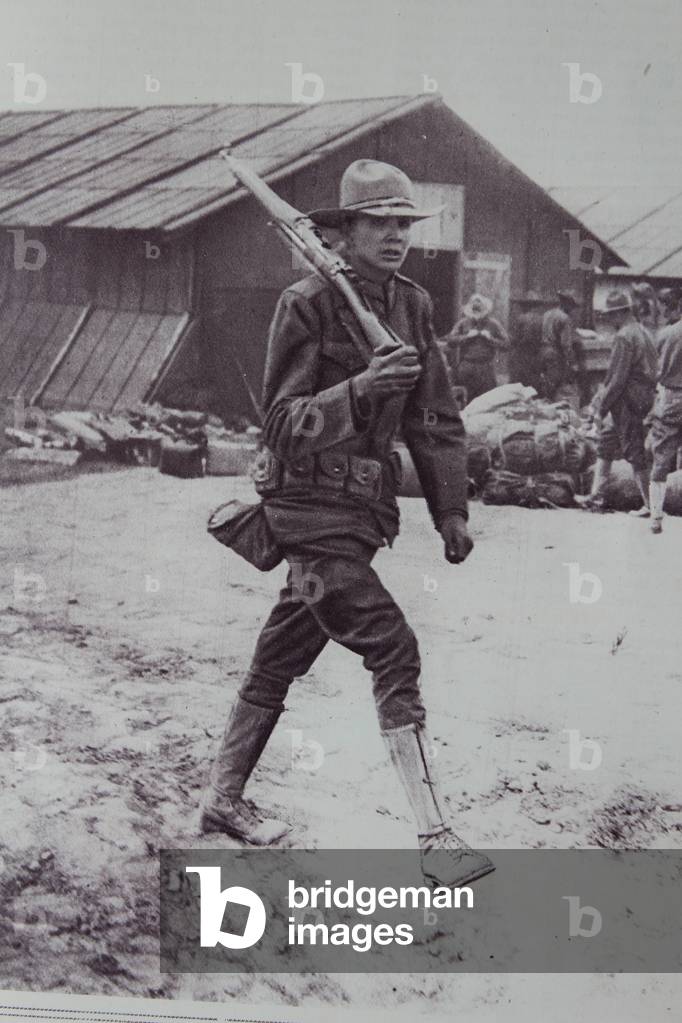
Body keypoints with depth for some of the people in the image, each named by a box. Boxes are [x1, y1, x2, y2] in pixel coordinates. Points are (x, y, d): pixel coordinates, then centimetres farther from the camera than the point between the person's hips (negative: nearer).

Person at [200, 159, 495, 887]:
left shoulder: (411, 306, 7)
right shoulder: (307, 305, -12)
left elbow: (435, 418, 11)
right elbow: (283, 424, -16)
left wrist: (451, 510, 6)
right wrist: (359, 388, -31)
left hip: (363, 508, 7)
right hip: (313, 506, -7)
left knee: (282, 657, 16)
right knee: (393, 651, -14)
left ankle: (222, 799, 31)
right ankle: (434, 837, -11)